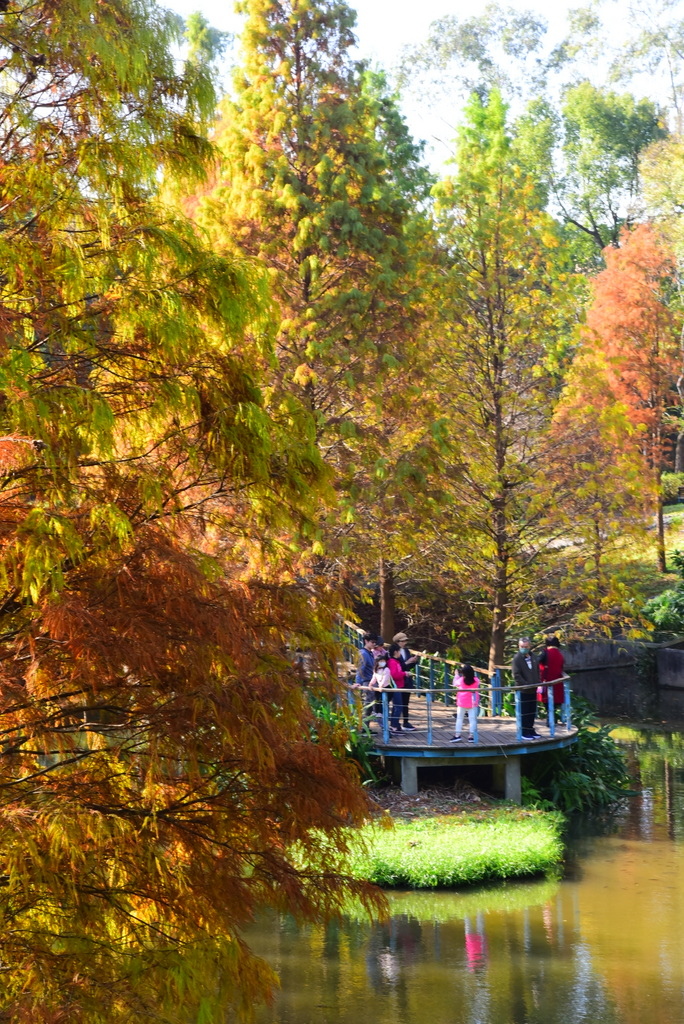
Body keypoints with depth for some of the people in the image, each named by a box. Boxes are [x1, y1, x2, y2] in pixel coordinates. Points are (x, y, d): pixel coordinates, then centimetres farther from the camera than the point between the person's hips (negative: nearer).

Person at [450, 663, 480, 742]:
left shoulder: (461, 680, -11)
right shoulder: (476, 680, -8)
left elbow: (455, 684, 8)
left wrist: (456, 675, 22)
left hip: (462, 703, -1)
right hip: (472, 702, 1)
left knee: (459, 718, 10)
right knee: (472, 719, 2)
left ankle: (457, 735, 7)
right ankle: (471, 736, 0)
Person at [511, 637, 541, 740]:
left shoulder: (533, 657, 9)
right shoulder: (517, 658, -11)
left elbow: (537, 671, 17)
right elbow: (516, 675, -15)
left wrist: (537, 683, 5)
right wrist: (525, 685, -20)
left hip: (533, 689, 6)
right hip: (523, 691, -6)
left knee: (532, 712, 13)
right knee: (524, 712, -2)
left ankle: (530, 730, 23)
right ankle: (524, 732, 5)